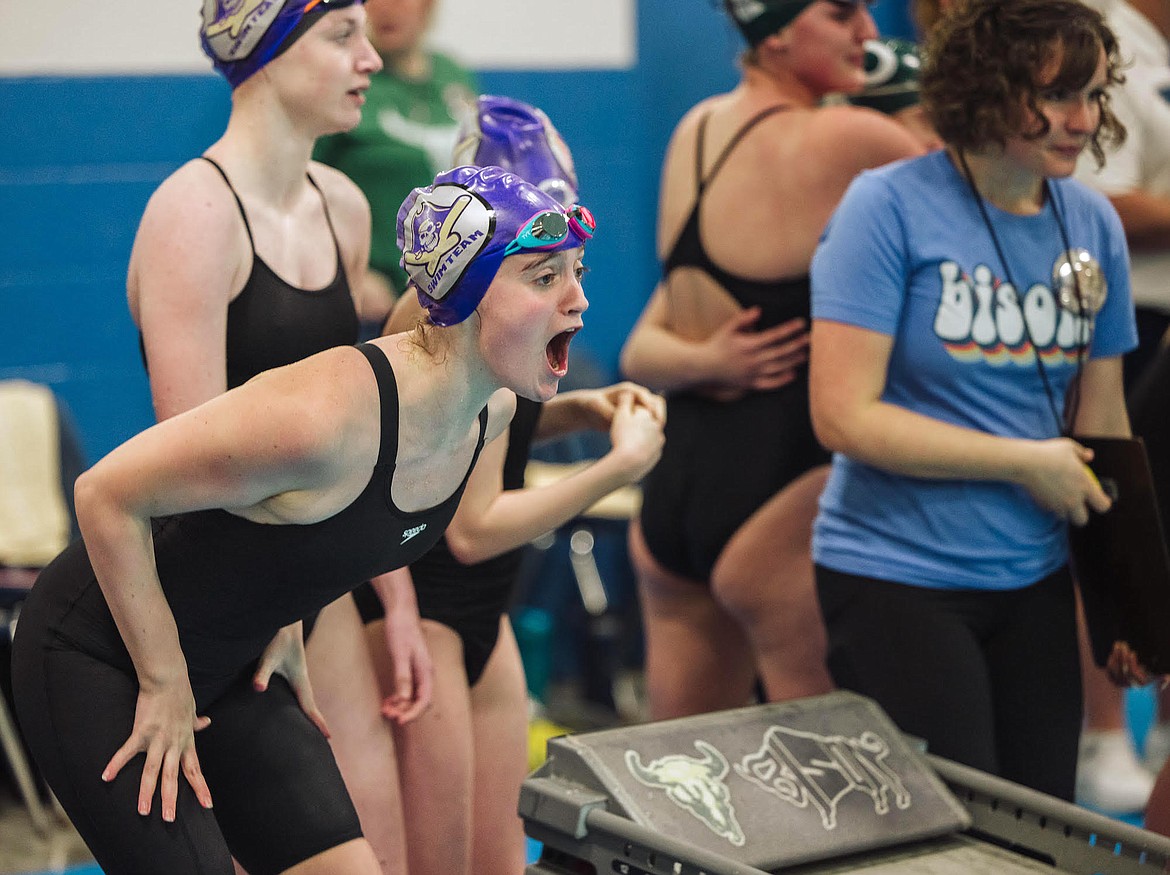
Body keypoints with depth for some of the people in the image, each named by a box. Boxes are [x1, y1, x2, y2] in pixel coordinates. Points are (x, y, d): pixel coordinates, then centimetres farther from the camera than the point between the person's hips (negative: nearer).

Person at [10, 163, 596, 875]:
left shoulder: (491, 411, -7)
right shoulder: (329, 412, -33)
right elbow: (107, 495, -25)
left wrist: (285, 623, 8)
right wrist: (165, 683, -17)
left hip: (231, 667, 7)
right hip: (95, 656, -7)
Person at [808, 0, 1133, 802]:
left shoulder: (1093, 223, 2)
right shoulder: (892, 207, -13)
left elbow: (1102, 424, 10)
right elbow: (844, 415, -18)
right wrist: (1027, 463, -14)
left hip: (1035, 581, 5)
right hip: (898, 578, -5)